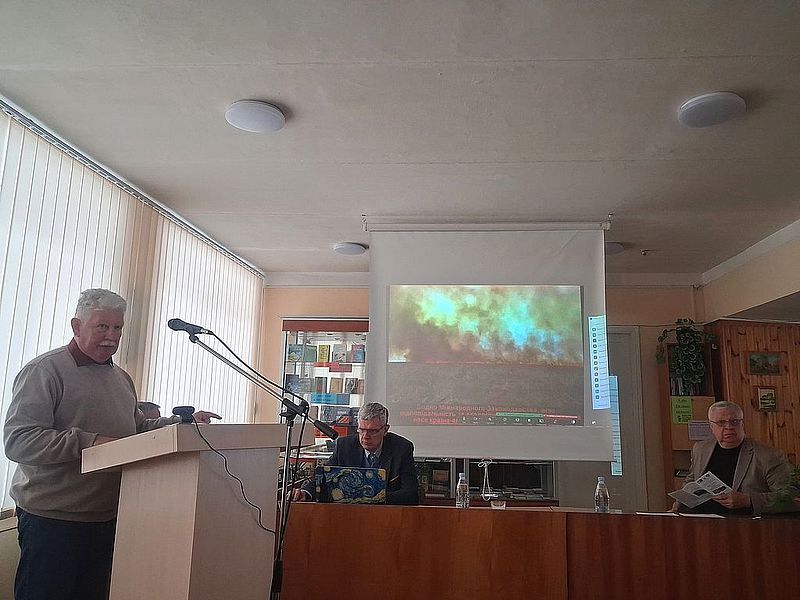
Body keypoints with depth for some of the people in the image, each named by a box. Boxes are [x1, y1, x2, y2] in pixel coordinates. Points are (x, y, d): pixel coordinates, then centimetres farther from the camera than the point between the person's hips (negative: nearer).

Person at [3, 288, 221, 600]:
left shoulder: (121, 378, 15)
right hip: (52, 519, -7)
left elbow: (139, 428, 21)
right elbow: (17, 440, -20)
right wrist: (89, 443, -27)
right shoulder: (45, 370, -11)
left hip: (107, 517, 8)